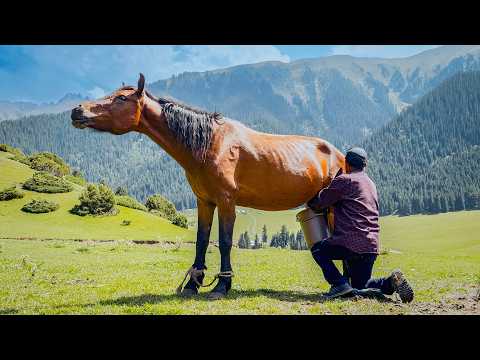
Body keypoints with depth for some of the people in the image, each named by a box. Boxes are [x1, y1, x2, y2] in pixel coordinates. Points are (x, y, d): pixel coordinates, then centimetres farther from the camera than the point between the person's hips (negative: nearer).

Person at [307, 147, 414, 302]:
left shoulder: (344, 180, -5)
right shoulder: (371, 184, 22)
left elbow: (319, 203, -3)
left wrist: (309, 201, 17)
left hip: (352, 243, -8)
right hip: (371, 246, 8)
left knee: (318, 249, 14)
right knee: (360, 285, 22)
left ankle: (340, 284, -3)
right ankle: (391, 282, -2)